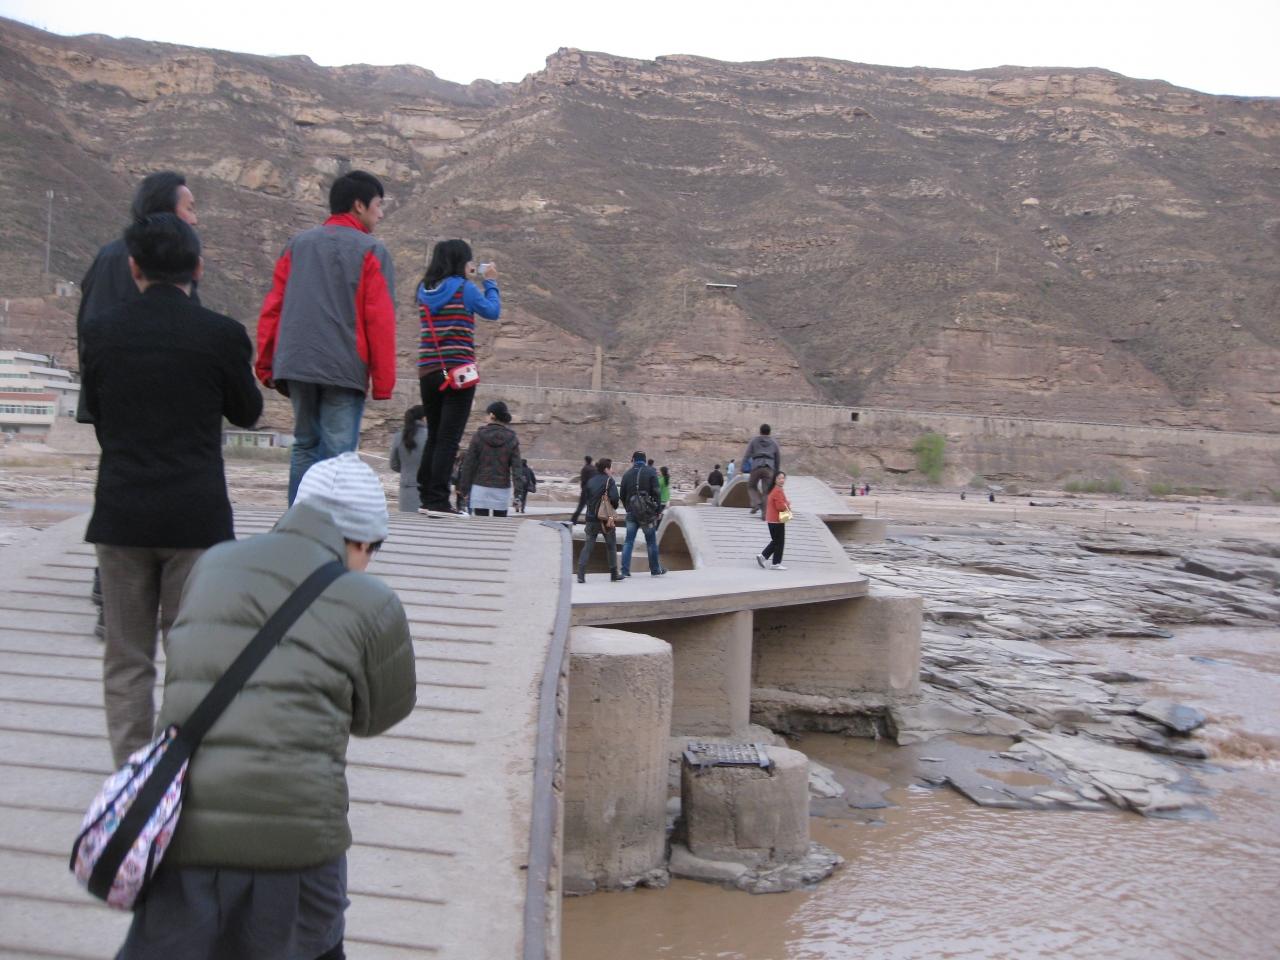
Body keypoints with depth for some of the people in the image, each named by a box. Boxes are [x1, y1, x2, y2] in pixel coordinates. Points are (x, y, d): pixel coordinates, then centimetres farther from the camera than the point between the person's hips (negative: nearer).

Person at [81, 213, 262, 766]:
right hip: (197, 515, -2)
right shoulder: (221, 335, -10)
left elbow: (96, 414, 10)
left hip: (121, 513, 2)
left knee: (126, 658, 12)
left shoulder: (101, 331, -2)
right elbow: (247, 414, 4)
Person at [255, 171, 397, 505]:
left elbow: (272, 308, 12)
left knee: (305, 446, 16)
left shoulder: (298, 244, 15)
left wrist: (266, 364, 16)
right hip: (346, 369, -5)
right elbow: (380, 320, -8)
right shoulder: (371, 251, -1)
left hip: (296, 365, 5)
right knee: (338, 454, -3)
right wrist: (383, 382, -5)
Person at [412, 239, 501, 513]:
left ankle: (426, 496, 18)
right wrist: (490, 282, 14)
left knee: (434, 436, 15)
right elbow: (492, 312, 1)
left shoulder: (424, 290, 10)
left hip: (428, 372, 6)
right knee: (449, 439, -6)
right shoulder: (465, 289, -7)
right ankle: (438, 499, -9)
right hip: (458, 371, -6)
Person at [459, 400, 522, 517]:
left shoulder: (479, 435, -2)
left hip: (480, 487, -1)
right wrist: (518, 493, -6)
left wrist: (464, 490, 5)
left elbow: (469, 464, -1)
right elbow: (517, 467, -5)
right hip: (502, 489, 1)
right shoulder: (511, 439, 1)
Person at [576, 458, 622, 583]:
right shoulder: (609, 480, -8)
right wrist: (614, 507, 0)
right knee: (611, 545, 11)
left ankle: (581, 575, -8)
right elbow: (614, 497, -19)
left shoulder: (591, 481, 8)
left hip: (591, 518, 4)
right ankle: (614, 574, 18)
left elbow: (586, 498, 9)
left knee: (587, 546, 3)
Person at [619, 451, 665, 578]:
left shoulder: (627, 474, 6)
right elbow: (657, 492, -9)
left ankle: (625, 570, 0)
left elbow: (622, 495, 9)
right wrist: (659, 510, -3)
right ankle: (655, 569, 14)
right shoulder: (651, 472, -4)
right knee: (651, 541, 7)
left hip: (631, 512, 2)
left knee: (628, 541, 5)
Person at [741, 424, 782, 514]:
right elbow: (778, 459, 19)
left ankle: (756, 503, -7)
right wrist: (776, 472, 25)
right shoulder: (774, 442, 18)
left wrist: (743, 466, 3)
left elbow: (747, 454, 3)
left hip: (756, 467, -1)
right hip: (769, 468, 1)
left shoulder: (754, 440, 12)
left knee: (751, 486, 17)